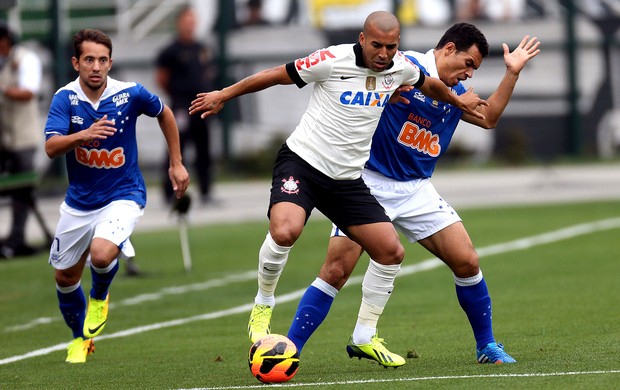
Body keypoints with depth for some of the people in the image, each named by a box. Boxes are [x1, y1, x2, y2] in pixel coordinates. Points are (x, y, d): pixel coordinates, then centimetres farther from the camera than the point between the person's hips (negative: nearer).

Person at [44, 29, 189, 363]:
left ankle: (99, 298, 8)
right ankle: (80, 338, 41)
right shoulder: (65, 98, -13)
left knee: (101, 253, -29)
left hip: (123, 195, -3)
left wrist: (176, 163, 9)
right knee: (65, 276, 12)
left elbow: (164, 113, 7)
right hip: (79, 201, 3)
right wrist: (83, 135, -43)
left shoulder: (130, 94, -14)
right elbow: (50, 147, -25)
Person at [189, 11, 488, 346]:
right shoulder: (334, 60, -16)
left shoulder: (401, 67, 1)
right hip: (301, 163, -6)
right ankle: (263, 305, -7)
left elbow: (429, 85, 25)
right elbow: (278, 75, -5)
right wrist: (223, 95, 2)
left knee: (391, 252, -1)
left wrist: (457, 100, 42)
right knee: (285, 230, -33)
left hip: (347, 179, 6)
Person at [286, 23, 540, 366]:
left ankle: (487, 346, 15)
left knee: (466, 261, -1)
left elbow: (489, 117, 24)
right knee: (336, 271, -14)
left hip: (415, 190, 6)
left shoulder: (455, 93, 11)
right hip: (369, 182, -6)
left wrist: (513, 72, 16)